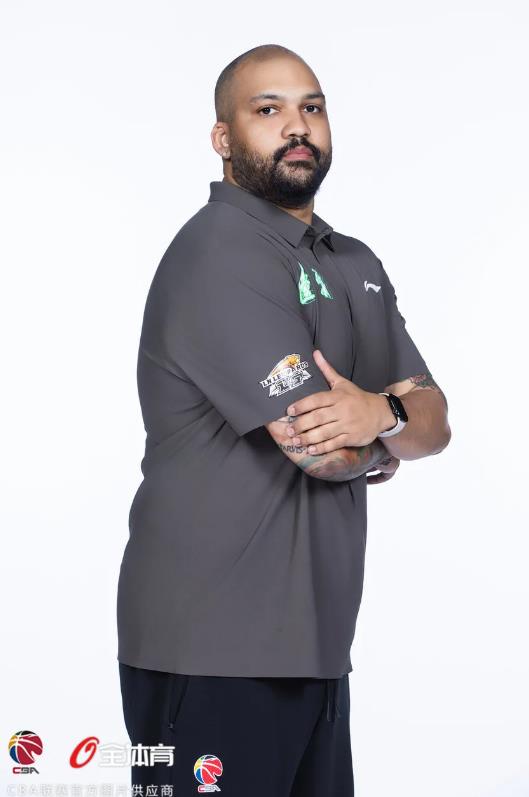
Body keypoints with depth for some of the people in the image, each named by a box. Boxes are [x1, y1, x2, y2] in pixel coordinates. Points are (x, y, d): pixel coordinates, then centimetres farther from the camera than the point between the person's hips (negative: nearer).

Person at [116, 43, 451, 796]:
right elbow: (320, 449, -20)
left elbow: (433, 424, 7)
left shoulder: (357, 265, 14)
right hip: (212, 648, -7)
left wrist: (382, 412, -15)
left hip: (316, 643, 8)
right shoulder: (219, 252, -14)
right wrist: (380, 446, 0)